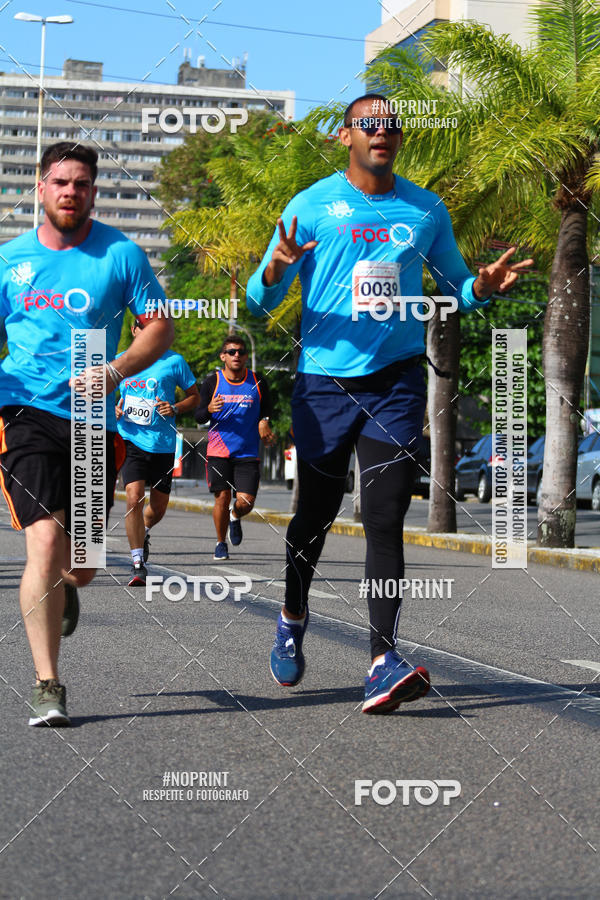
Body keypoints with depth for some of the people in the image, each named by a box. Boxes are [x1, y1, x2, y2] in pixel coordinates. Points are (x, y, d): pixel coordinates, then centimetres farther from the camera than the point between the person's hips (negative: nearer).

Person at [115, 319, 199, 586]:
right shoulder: (121, 361, 7)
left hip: (162, 444, 0)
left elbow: (194, 396, 9)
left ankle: (143, 532, 45)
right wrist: (113, 409, -1)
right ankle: (138, 564, -11)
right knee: (134, 498, -17)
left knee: (159, 506, 10)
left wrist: (175, 409, -10)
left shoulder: (174, 361, 1)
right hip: (131, 441, 0)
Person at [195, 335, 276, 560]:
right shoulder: (211, 382, 0)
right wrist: (209, 410, -19)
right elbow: (198, 416, 3)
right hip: (219, 451, -1)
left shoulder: (258, 382, 2)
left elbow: (266, 410, 16)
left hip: (248, 453, 1)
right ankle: (221, 543, 16)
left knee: (245, 502, -7)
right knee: (222, 497, -6)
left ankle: (235, 516, 31)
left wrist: (264, 422, -5)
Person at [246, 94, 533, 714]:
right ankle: (293, 621, 35)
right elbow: (260, 302, 1)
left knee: (385, 519, -9)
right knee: (315, 516, 9)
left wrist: (484, 286, -4)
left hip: (396, 383, 1)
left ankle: (383, 662, -14)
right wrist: (276, 270, -22)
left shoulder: (426, 210, 9)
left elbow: (454, 288, 20)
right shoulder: (312, 206, 1)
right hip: (325, 381, -1)